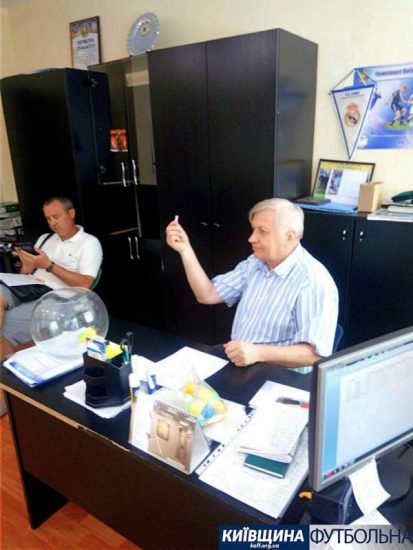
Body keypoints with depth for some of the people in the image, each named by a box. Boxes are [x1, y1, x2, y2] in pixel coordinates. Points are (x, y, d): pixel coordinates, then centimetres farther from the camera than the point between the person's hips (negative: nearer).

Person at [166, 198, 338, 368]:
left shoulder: (314, 280, -18)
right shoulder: (255, 263, 6)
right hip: (237, 365, 7)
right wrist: (185, 250, -2)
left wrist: (259, 353, -36)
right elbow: (207, 295, 6)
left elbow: (316, 354, -23)